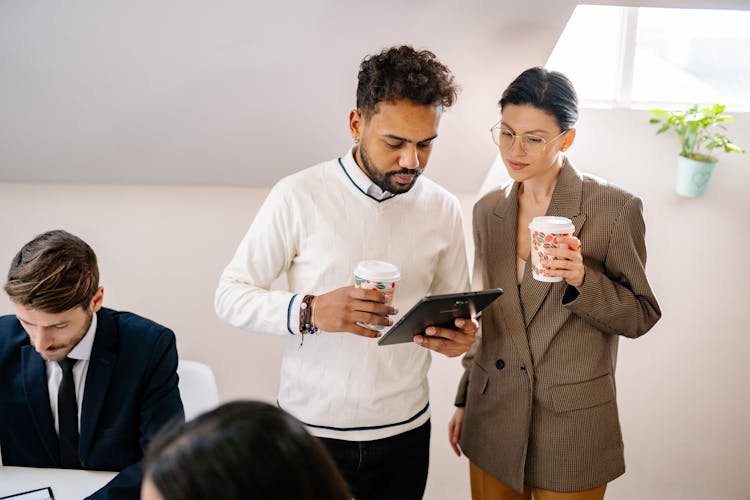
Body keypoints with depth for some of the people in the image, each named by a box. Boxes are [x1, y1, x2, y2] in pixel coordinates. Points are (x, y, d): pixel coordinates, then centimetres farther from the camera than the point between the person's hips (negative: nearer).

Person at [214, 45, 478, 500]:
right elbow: (230, 296, -10)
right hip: (313, 429, -3)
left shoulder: (443, 209, -2)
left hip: (406, 432, 3)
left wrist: (460, 337, -17)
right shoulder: (298, 196, -13)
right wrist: (310, 311, -27)